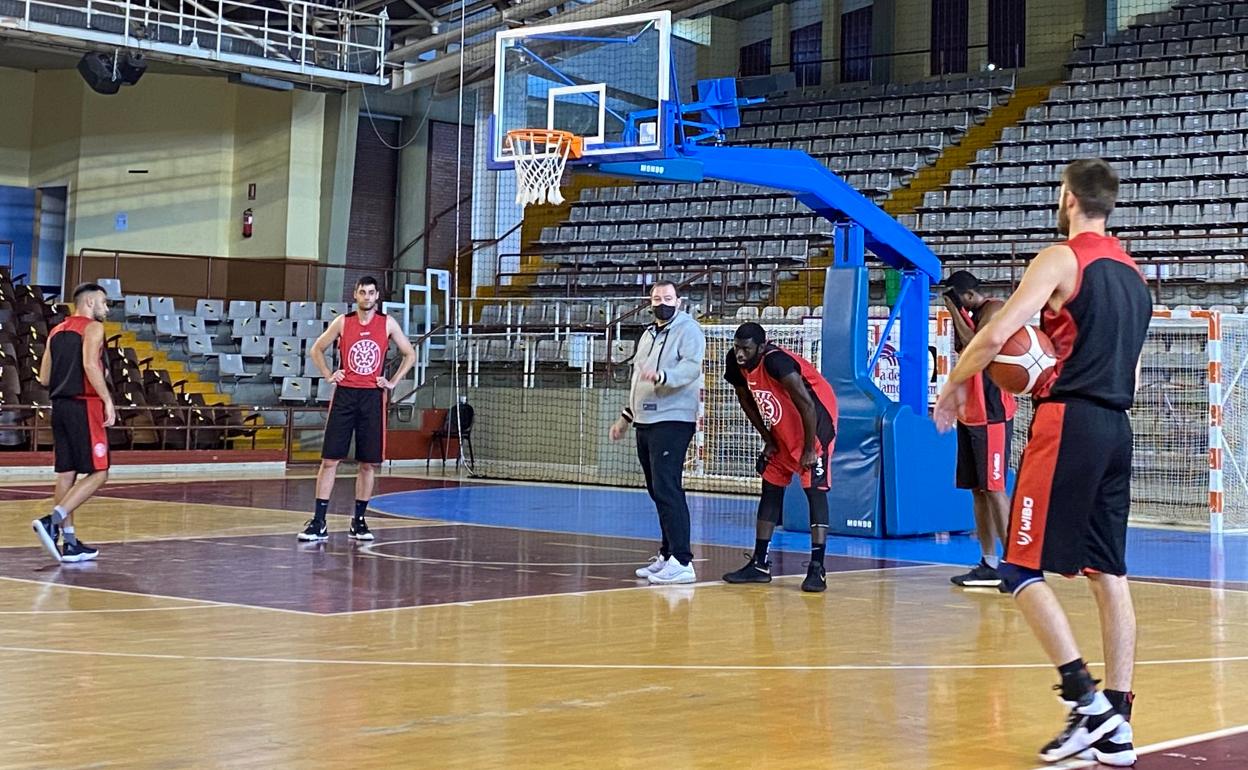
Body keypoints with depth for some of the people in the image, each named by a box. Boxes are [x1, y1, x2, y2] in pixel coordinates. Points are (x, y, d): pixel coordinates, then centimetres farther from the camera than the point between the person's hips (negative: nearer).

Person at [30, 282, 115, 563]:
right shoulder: (93, 327, -5)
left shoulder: (56, 331, 17)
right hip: (85, 406, -8)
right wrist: (108, 400, -22)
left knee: (66, 474, 9)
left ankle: (70, 543, 10)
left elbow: (44, 378, 15)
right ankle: (51, 521, -19)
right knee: (98, 473, -4)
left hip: (59, 405, 8)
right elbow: (90, 364, -21)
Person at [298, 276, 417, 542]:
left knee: (368, 463, 3)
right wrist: (329, 375, 4)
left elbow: (410, 355, 12)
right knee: (330, 459, -4)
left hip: (373, 397, 1)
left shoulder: (388, 324, 4)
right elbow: (316, 350, 15)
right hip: (344, 395, -1)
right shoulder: (342, 322, 3)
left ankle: (359, 521, 13)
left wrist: (393, 382, 4)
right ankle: (319, 523, -2)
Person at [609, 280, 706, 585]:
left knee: (667, 488, -16)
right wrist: (625, 417, 28)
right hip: (645, 422, 9)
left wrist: (661, 376, -39)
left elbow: (692, 366, -23)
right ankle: (667, 555, 18)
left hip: (672, 421, -9)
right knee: (657, 490, 11)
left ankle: (682, 562, -18)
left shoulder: (688, 330, -5)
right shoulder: (648, 335, 21)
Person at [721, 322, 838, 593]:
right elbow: (748, 403, 10)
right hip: (783, 430, 9)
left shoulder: (776, 362, -31)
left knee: (815, 490, -14)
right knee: (771, 489, 10)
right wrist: (768, 441, 10)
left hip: (816, 422, -9)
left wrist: (809, 449, -23)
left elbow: (808, 406, -30)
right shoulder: (737, 365, -8)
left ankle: (817, 569, -18)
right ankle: (759, 565, 16)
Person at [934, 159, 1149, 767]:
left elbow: (996, 335, -15)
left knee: (1022, 568, -4)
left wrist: (953, 387, 0)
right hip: (1118, 429, 8)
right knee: (1108, 573, 8)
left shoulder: (1061, 259, -6)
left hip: (1070, 423, -8)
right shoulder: (1132, 272, 18)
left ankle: (1087, 700, -12)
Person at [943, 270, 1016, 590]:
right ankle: (989, 564, 12)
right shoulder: (972, 316, 18)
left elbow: (975, 347, -21)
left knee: (993, 488, -11)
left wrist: (954, 311, -14)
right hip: (970, 415, 9)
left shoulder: (994, 309, -9)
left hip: (992, 415, -9)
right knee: (977, 490, 8)